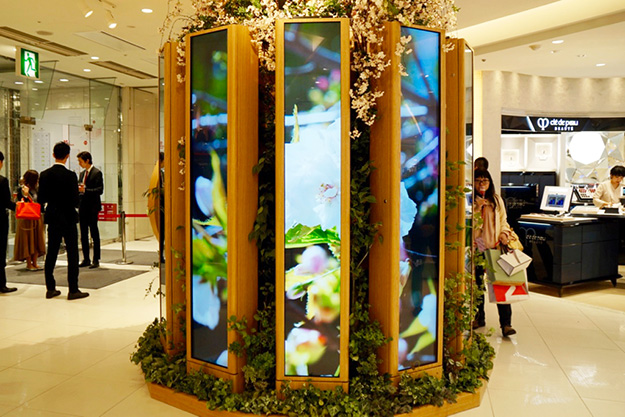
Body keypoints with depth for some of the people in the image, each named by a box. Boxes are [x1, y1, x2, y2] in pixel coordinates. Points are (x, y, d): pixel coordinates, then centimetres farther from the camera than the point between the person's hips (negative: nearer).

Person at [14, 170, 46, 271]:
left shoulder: (35, 189, 11)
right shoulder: (22, 189, -7)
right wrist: (26, 195, -25)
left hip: (36, 218, 7)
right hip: (27, 219, -7)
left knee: (36, 240, 7)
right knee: (28, 240, 0)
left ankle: (34, 263, 14)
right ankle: (28, 264, 7)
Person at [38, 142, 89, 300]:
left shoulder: (44, 175, 1)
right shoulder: (70, 175, -14)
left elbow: (41, 199, 3)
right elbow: (75, 201, -16)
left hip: (52, 218, 5)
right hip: (68, 218, -5)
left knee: (51, 253, 12)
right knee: (72, 254, 0)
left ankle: (50, 288, 18)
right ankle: (73, 290, 2)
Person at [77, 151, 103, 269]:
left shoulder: (97, 173, -8)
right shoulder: (82, 173, 16)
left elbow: (100, 190, -15)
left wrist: (85, 190, -24)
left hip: (92, 207, -8)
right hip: (82, 207, 8)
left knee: (94, 234, -2)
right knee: (83, 235, 10)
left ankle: (96, 260, 4)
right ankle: (86, 259, 18)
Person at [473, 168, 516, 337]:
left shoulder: (497, 200, 11)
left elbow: (503, 220, 17)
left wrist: (504, 233, 0)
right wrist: (477, 208, -16)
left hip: (495, 247, 2)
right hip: (477, 247, -1)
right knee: (477, 284, 7)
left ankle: (506, 323, 0)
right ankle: (479, 318, 25)